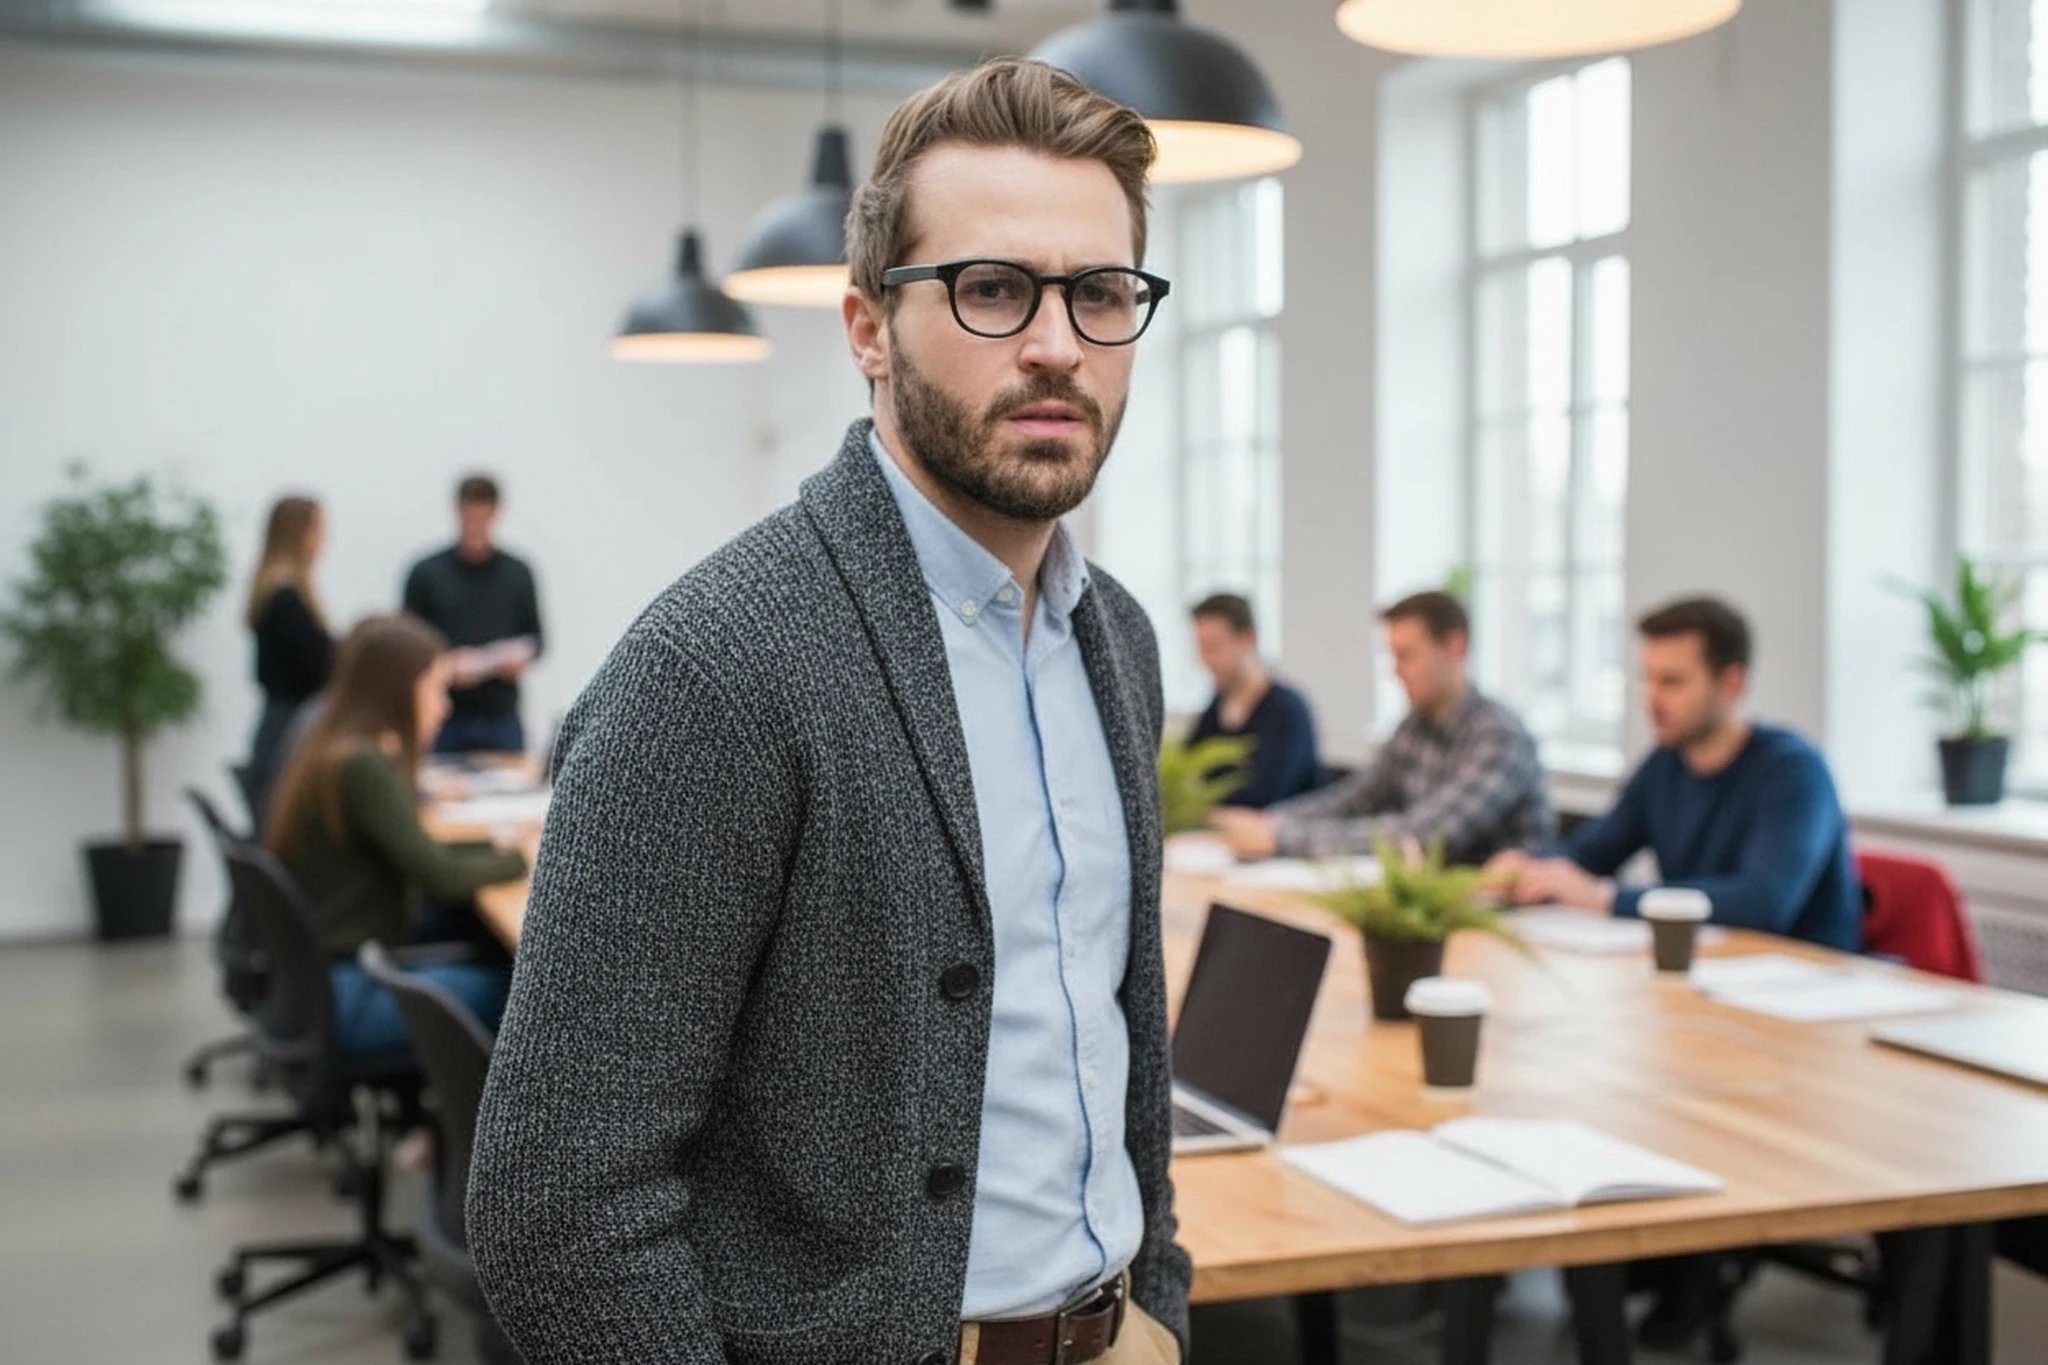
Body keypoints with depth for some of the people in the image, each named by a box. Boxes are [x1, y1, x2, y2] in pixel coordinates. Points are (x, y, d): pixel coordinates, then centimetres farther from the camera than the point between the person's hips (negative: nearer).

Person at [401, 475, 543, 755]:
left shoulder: (518, 574, 8)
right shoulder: (426, 573, 3)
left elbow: (535, 637, 13)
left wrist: (521, 656, -9)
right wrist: (445, 666, -14)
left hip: (501, 718, 1)